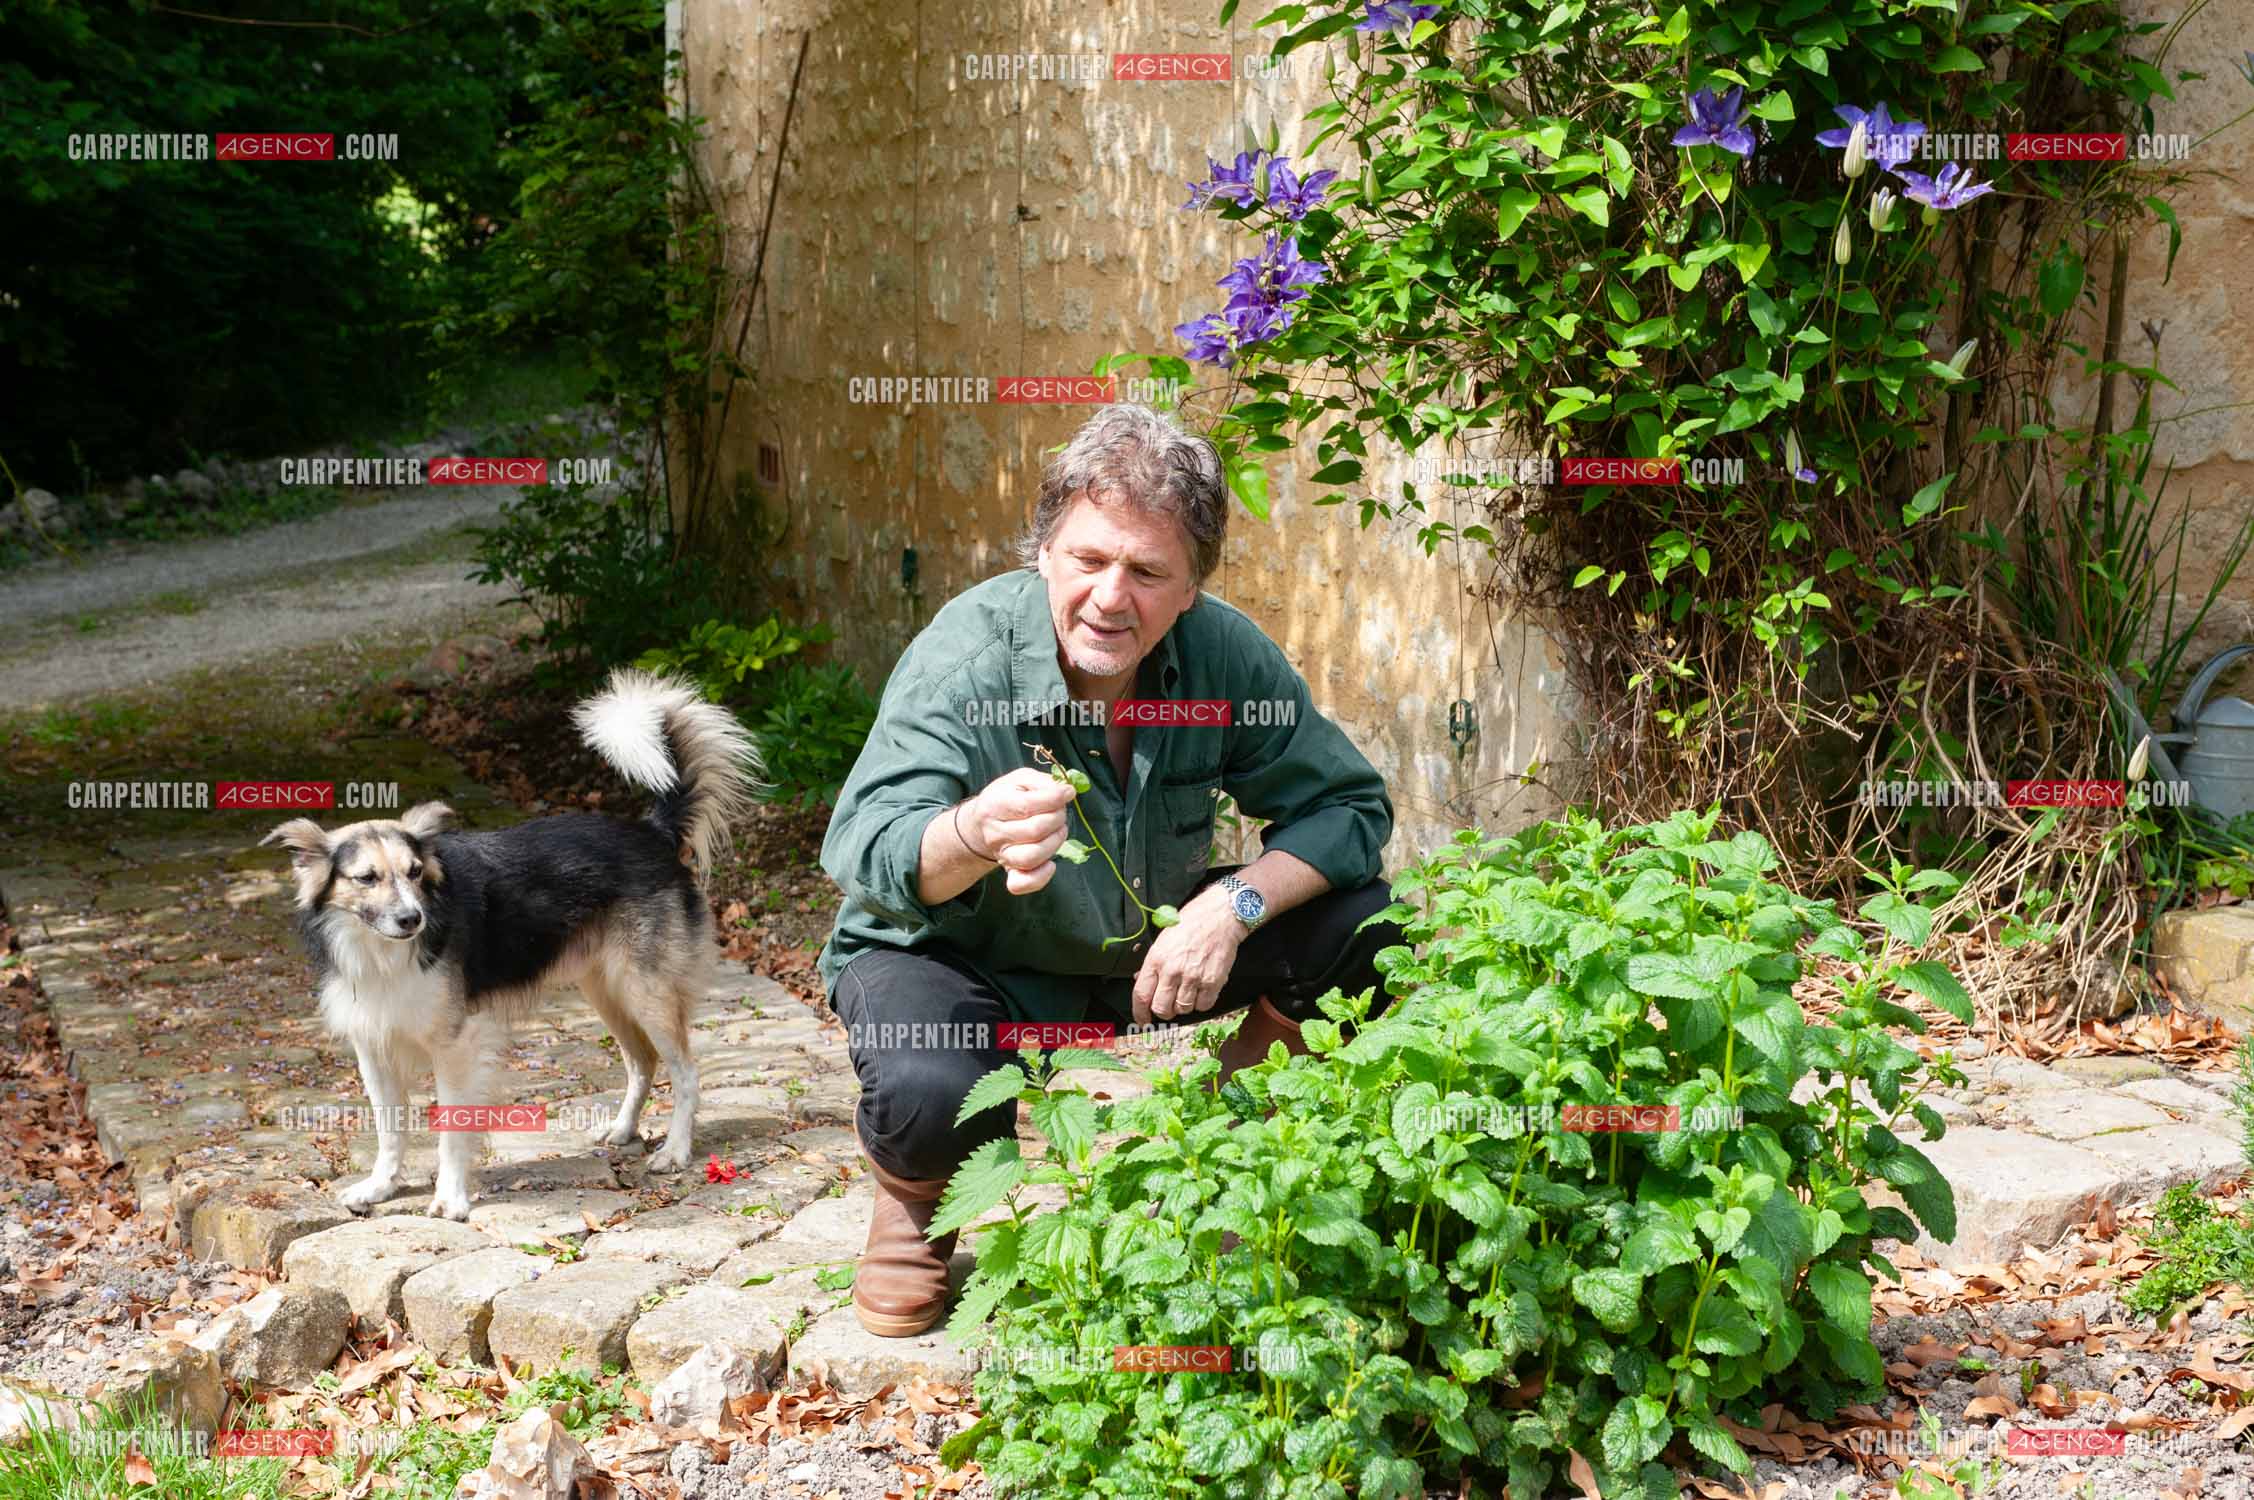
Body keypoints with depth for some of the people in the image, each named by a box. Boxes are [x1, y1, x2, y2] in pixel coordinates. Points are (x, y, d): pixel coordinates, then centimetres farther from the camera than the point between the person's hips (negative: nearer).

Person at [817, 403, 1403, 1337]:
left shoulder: (1222, 654, -15)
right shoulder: (966, 654, -27)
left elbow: (1349, 804, -11)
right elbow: (863, 851, -39)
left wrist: (1234, 904, -29)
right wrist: (975, 836, -62)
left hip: (1139, 955, 4)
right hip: (955, 956, -4)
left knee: (1359, 925, -14)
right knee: (930, 1094, -37)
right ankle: (913, 1197, 3)